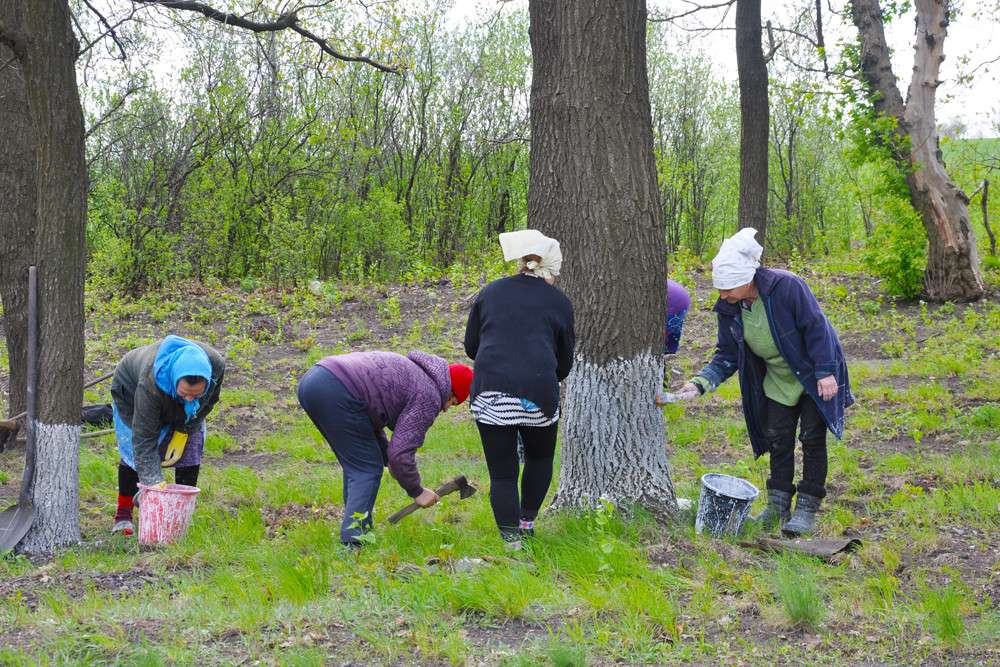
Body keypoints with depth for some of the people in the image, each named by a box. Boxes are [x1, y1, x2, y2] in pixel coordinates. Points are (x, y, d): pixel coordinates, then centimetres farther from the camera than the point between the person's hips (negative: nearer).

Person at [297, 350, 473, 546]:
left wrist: (388, 460, 32)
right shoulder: (428, 399, 1)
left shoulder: (411, 371, 28)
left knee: (355, 467, 18)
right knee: (367, 469, 0)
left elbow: (369, 419, 33)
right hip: (336, 394, -10)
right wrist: (417, 492, 10)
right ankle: (353, 541, -7)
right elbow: (401, 453, -4)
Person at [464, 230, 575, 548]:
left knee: (502, 472, 6)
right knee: (540, 458, 26)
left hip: (491, 393, 1)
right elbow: (564, 364, 17)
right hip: (539, 392, 0)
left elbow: (470, 346, 16)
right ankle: (527, 521, 29)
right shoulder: (559, 302, 9)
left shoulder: (491, 292, 12)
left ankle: (511, 541, 3)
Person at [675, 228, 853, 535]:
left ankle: (807, 508, 3)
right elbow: (727, 356, -4)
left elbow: (816, 328, -25)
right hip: (777, 380, 6)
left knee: (812, 438, -3)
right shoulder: (729, 309, -11)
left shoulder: (786, 286, -30)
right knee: (778, 440, 8)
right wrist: (700, 383, -19)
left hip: (813, 375, -6)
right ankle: (778, 506, 17)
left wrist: (825, 372, -27)